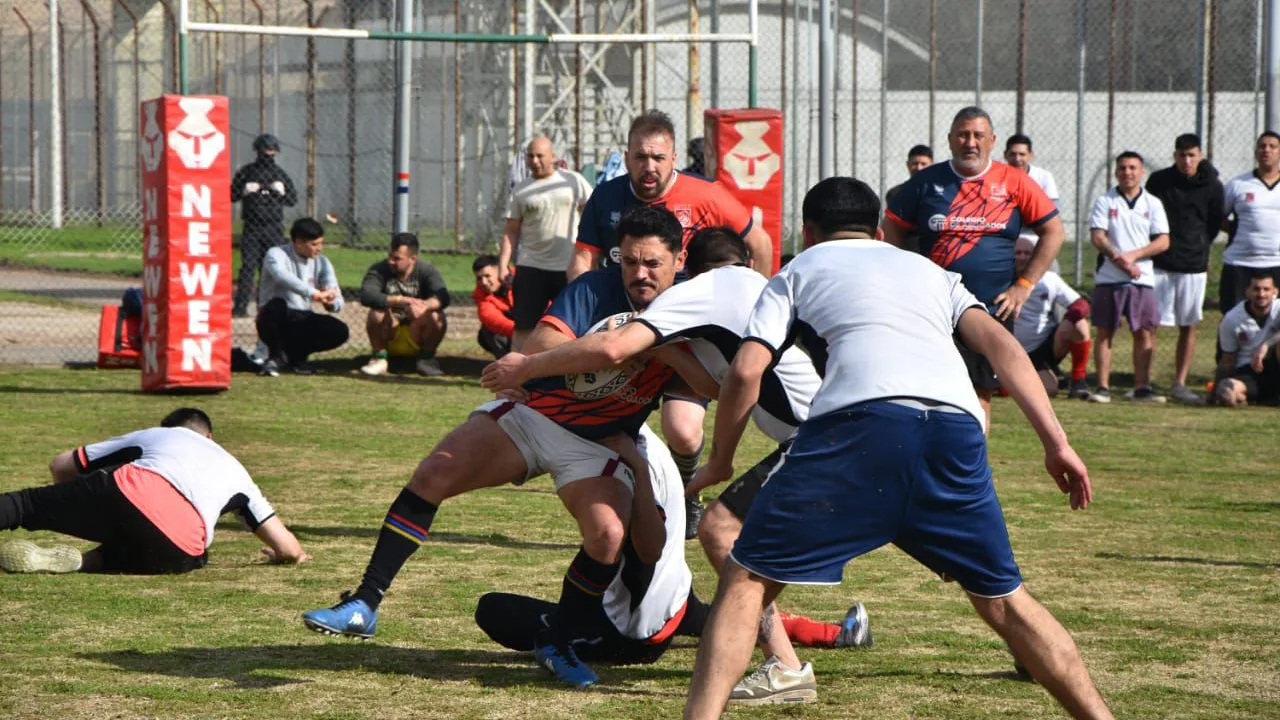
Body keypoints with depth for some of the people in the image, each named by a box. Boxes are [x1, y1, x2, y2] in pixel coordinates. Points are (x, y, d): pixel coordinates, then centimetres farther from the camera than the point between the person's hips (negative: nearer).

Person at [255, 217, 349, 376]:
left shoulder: (321, 263, 5)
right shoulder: (276, 255, -11)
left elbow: (337, 302, -1)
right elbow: (283, 277, -35)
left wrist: (331, 302, -26)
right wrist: (315, 294, -45)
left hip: (302, 320, 4)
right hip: (276, 321, -4)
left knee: (340, 331, -22)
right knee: (277, 304, -39)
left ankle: (296, 354, 6)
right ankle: (276, 356, -11)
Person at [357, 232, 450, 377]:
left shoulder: (426, 270, -9)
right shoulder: (379, 270, -12)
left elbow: (442, 298, -27)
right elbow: (366, 296, -32)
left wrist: (424, 305, -50)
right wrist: (401, 300, -43)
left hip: (416, 337, 1)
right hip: (389, 336, -1)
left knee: (436, 316, -28)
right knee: (377, 312, -30)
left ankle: (426, 359, -4)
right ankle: (380, 358, -10)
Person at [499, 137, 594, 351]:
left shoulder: (574, 181, 3)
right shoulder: (521, 190, 6)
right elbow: (511, 231, 7)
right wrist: (503, 265, -3)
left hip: (569, 267, -1)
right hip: (531, 268, 1)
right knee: (524, 325, -1)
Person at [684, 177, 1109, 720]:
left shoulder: (797, 273, 28)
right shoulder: (930, 271, 36)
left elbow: (746, 370, 13)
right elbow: (1002, 347, 19)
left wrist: (720, 461, 26)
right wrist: (1057, 442, 13)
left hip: (859, 417, -3)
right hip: (956, 426, 3)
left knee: (746, 582, 4)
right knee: (1002, 599, 20)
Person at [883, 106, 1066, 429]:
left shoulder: (1014, 182, 2)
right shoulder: (927, 181, 3)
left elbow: (1054, 232, 5)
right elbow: (891, 230, 9)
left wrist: (1024, 285, -1)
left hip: (994, 309, 0)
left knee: (981, 394, 4)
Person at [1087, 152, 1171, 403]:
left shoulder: (1153, 204, 9)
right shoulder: (1105, 201, 5)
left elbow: (1163, 241, 0)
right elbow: (1097, 237, -5)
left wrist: (1132, 255, -12)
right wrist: (1118, 259, -18)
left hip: (1142, 279, 1)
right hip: (1108, 278, -1)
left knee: (1145, 332, -1)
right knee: (1105, 332, 0)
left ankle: (1142, 387, 4)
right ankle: (1102, 387, 2)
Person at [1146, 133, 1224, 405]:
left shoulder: (1212, 186, 0)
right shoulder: (1159, 181, -1)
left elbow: (1214, 224, 12)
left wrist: (1199, 248, 10)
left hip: (1194, 265, 1)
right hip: (1159, 263, -1)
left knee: (1189, 326, 4)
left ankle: (1180, 384, 11)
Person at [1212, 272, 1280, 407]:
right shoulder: (1231, 319, -4)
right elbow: (1228, 361, 4)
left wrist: (1266, 346, -44)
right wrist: (1216, 391, -2)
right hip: (1246, 372, 0)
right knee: (1228, 393, -35)